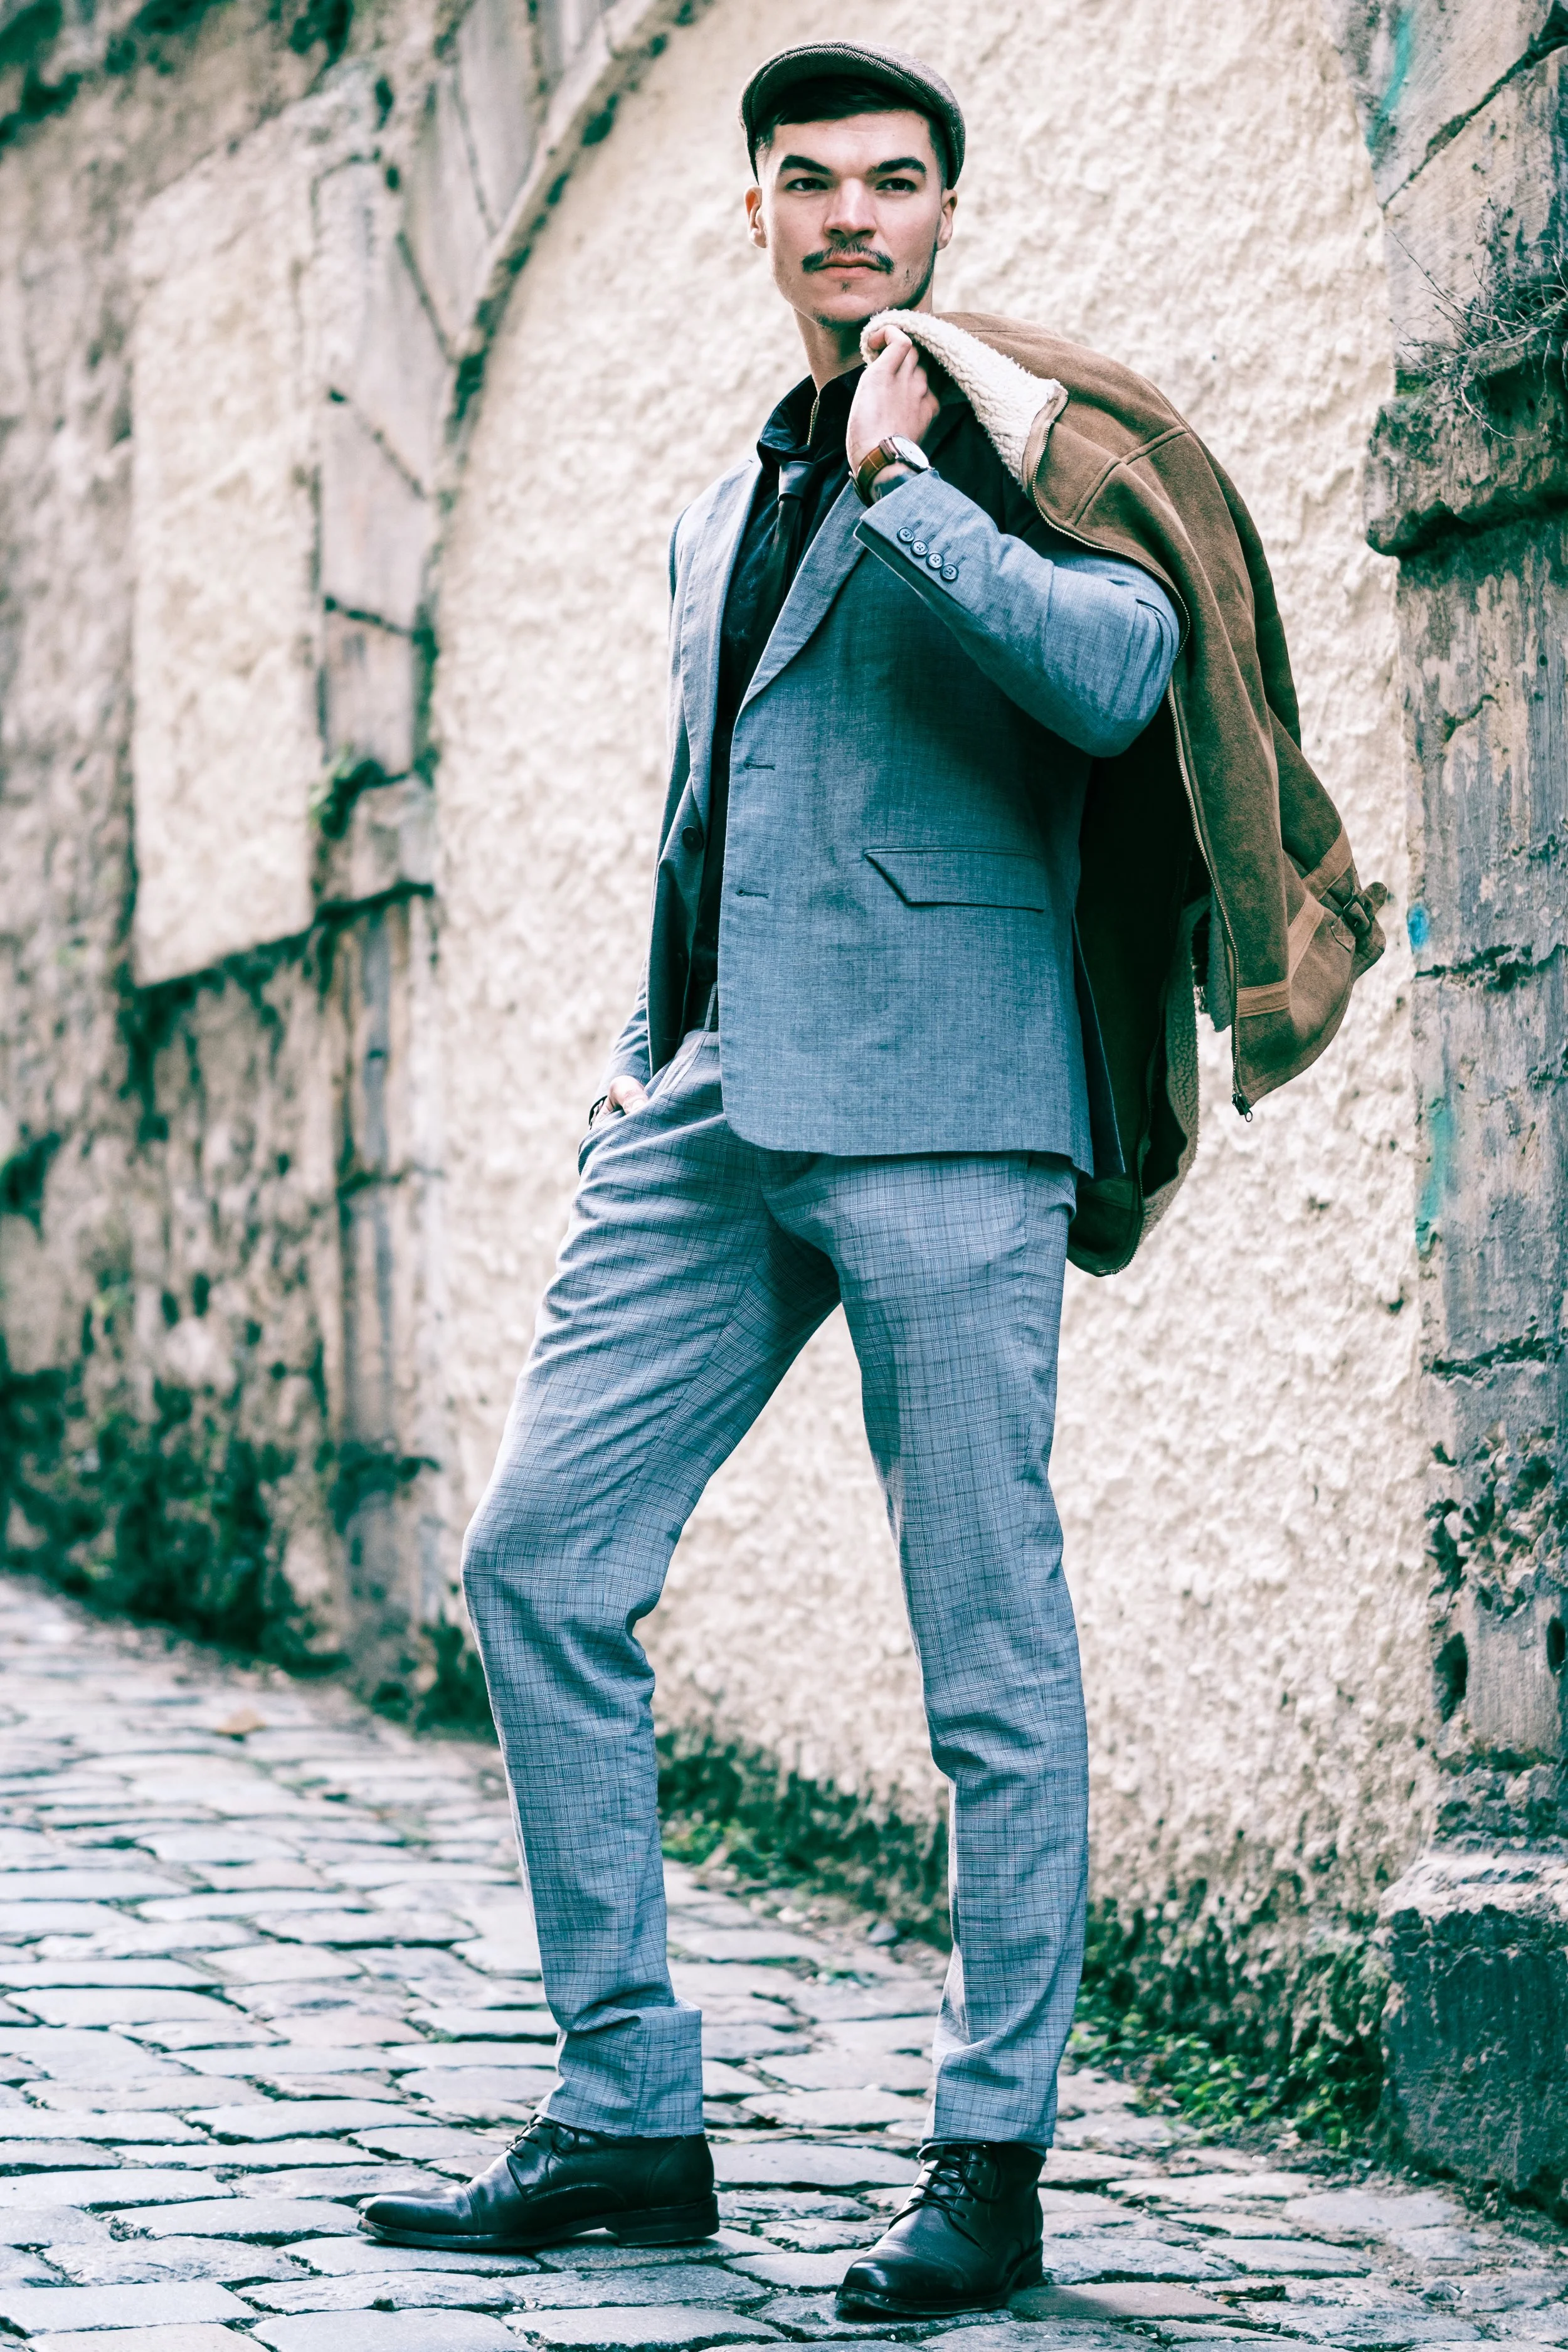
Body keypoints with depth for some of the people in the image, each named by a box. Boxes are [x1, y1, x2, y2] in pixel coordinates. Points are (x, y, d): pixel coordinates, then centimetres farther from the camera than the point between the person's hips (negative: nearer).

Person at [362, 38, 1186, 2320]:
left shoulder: (1018, 459, 1)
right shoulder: (720, 517, 22)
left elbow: (1114, 677, -20)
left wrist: (902, 481, -15)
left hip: (936, 1106, -7)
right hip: (712, 1108, 7)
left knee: (991, 1642, -4)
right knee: (540, 1559, 1)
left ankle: (992, 2155, 5)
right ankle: (627, 2111, 9)